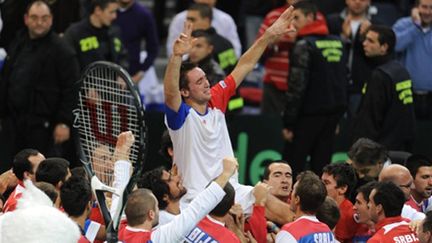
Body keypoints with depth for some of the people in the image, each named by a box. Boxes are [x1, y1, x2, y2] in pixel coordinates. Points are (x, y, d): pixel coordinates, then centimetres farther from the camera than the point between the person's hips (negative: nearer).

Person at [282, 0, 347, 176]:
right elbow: (344, 79, 17)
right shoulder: (337, 43, 11)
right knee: (321, 164, 8)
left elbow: (297, 86, -16)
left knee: (293, 163, -2)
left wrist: (288, 123, -13)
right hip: (333, 112, 7)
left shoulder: (304, 45, -12)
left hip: (309, 115, -7)